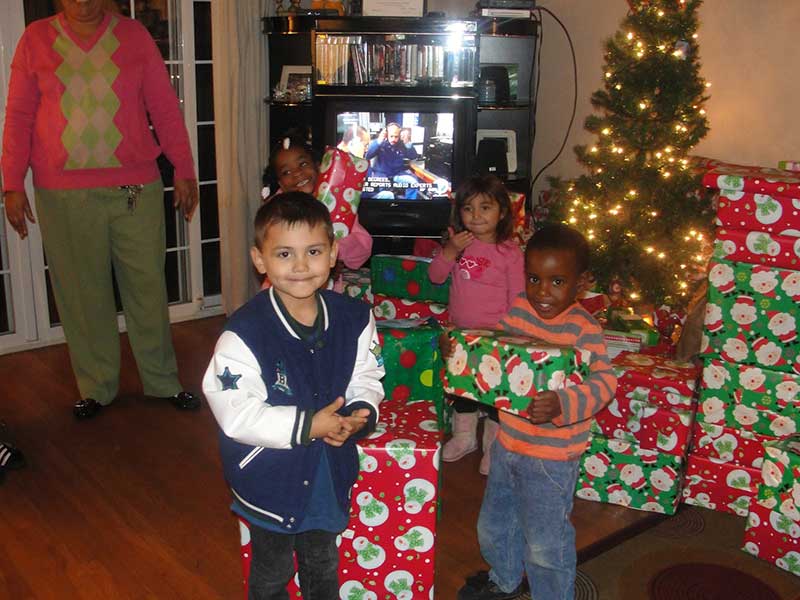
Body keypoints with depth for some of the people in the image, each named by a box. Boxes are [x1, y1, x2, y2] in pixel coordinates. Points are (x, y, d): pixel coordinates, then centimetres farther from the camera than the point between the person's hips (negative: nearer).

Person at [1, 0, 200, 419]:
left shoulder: (133, 34, 5)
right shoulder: (36, 38, 5)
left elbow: (165, 107, 5)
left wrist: (184, 169, 1)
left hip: (137, 190, 0)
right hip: (63, 196, 0)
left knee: (148, 286, 7)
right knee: (82, 293, 7)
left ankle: (162, 381, 23)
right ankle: (96, 388, 24)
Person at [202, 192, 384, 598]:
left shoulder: (353, 318, -11)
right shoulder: (244, 334, -25)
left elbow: (367, 380, 0)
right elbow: (237, 415, -25)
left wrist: (359, 415, -21)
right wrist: (309, 426, -27)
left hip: (329, 474, 4)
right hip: (270, 478, -4)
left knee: (323, 567, 28)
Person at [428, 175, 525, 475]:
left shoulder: (510, 252, -14)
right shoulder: (459, 243, -1)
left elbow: (517, 298, -10)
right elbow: (435, 276, -2)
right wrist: (449, 251, -18)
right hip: (461, 333, 5)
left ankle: (493, 445, 27)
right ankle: (464, 436, 42)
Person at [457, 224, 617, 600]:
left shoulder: (583, 329, -21)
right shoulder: (517, 311, -3)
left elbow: (603, 381, -31)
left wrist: (563, 404, -49)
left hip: (552, 457, -7)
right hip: (508, 441, 7)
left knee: (545, 541, 8)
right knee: (494, 524, 26)